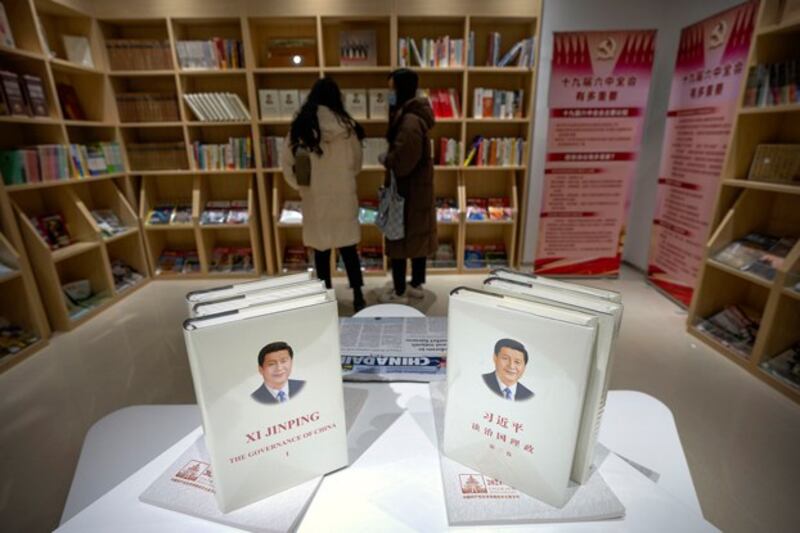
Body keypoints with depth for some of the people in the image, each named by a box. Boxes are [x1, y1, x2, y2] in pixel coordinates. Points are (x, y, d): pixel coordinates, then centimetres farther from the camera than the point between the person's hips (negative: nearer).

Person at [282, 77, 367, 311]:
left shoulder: (299, 126, -5)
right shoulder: (346, 125, -7)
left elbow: (286, 162, -1)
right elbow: (356, 163, 3)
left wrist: (300, 186, 12)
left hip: (315, 197, 1)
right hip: (343, 196, 0)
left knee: (321, 250, 10)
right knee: (348, 248, 8)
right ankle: (358, 297, 11)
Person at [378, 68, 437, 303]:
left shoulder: (410, 121, -22)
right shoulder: (411, 114, 11)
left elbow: (402, 162, -26)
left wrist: (385, 159, -9)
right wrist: (390, 156, 3)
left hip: (407, 190, -10)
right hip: (418, 188, 10)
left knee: (400, 239, 1)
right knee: (417, 237, 16)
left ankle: (399, 292, 15)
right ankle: (416, 285, 30)